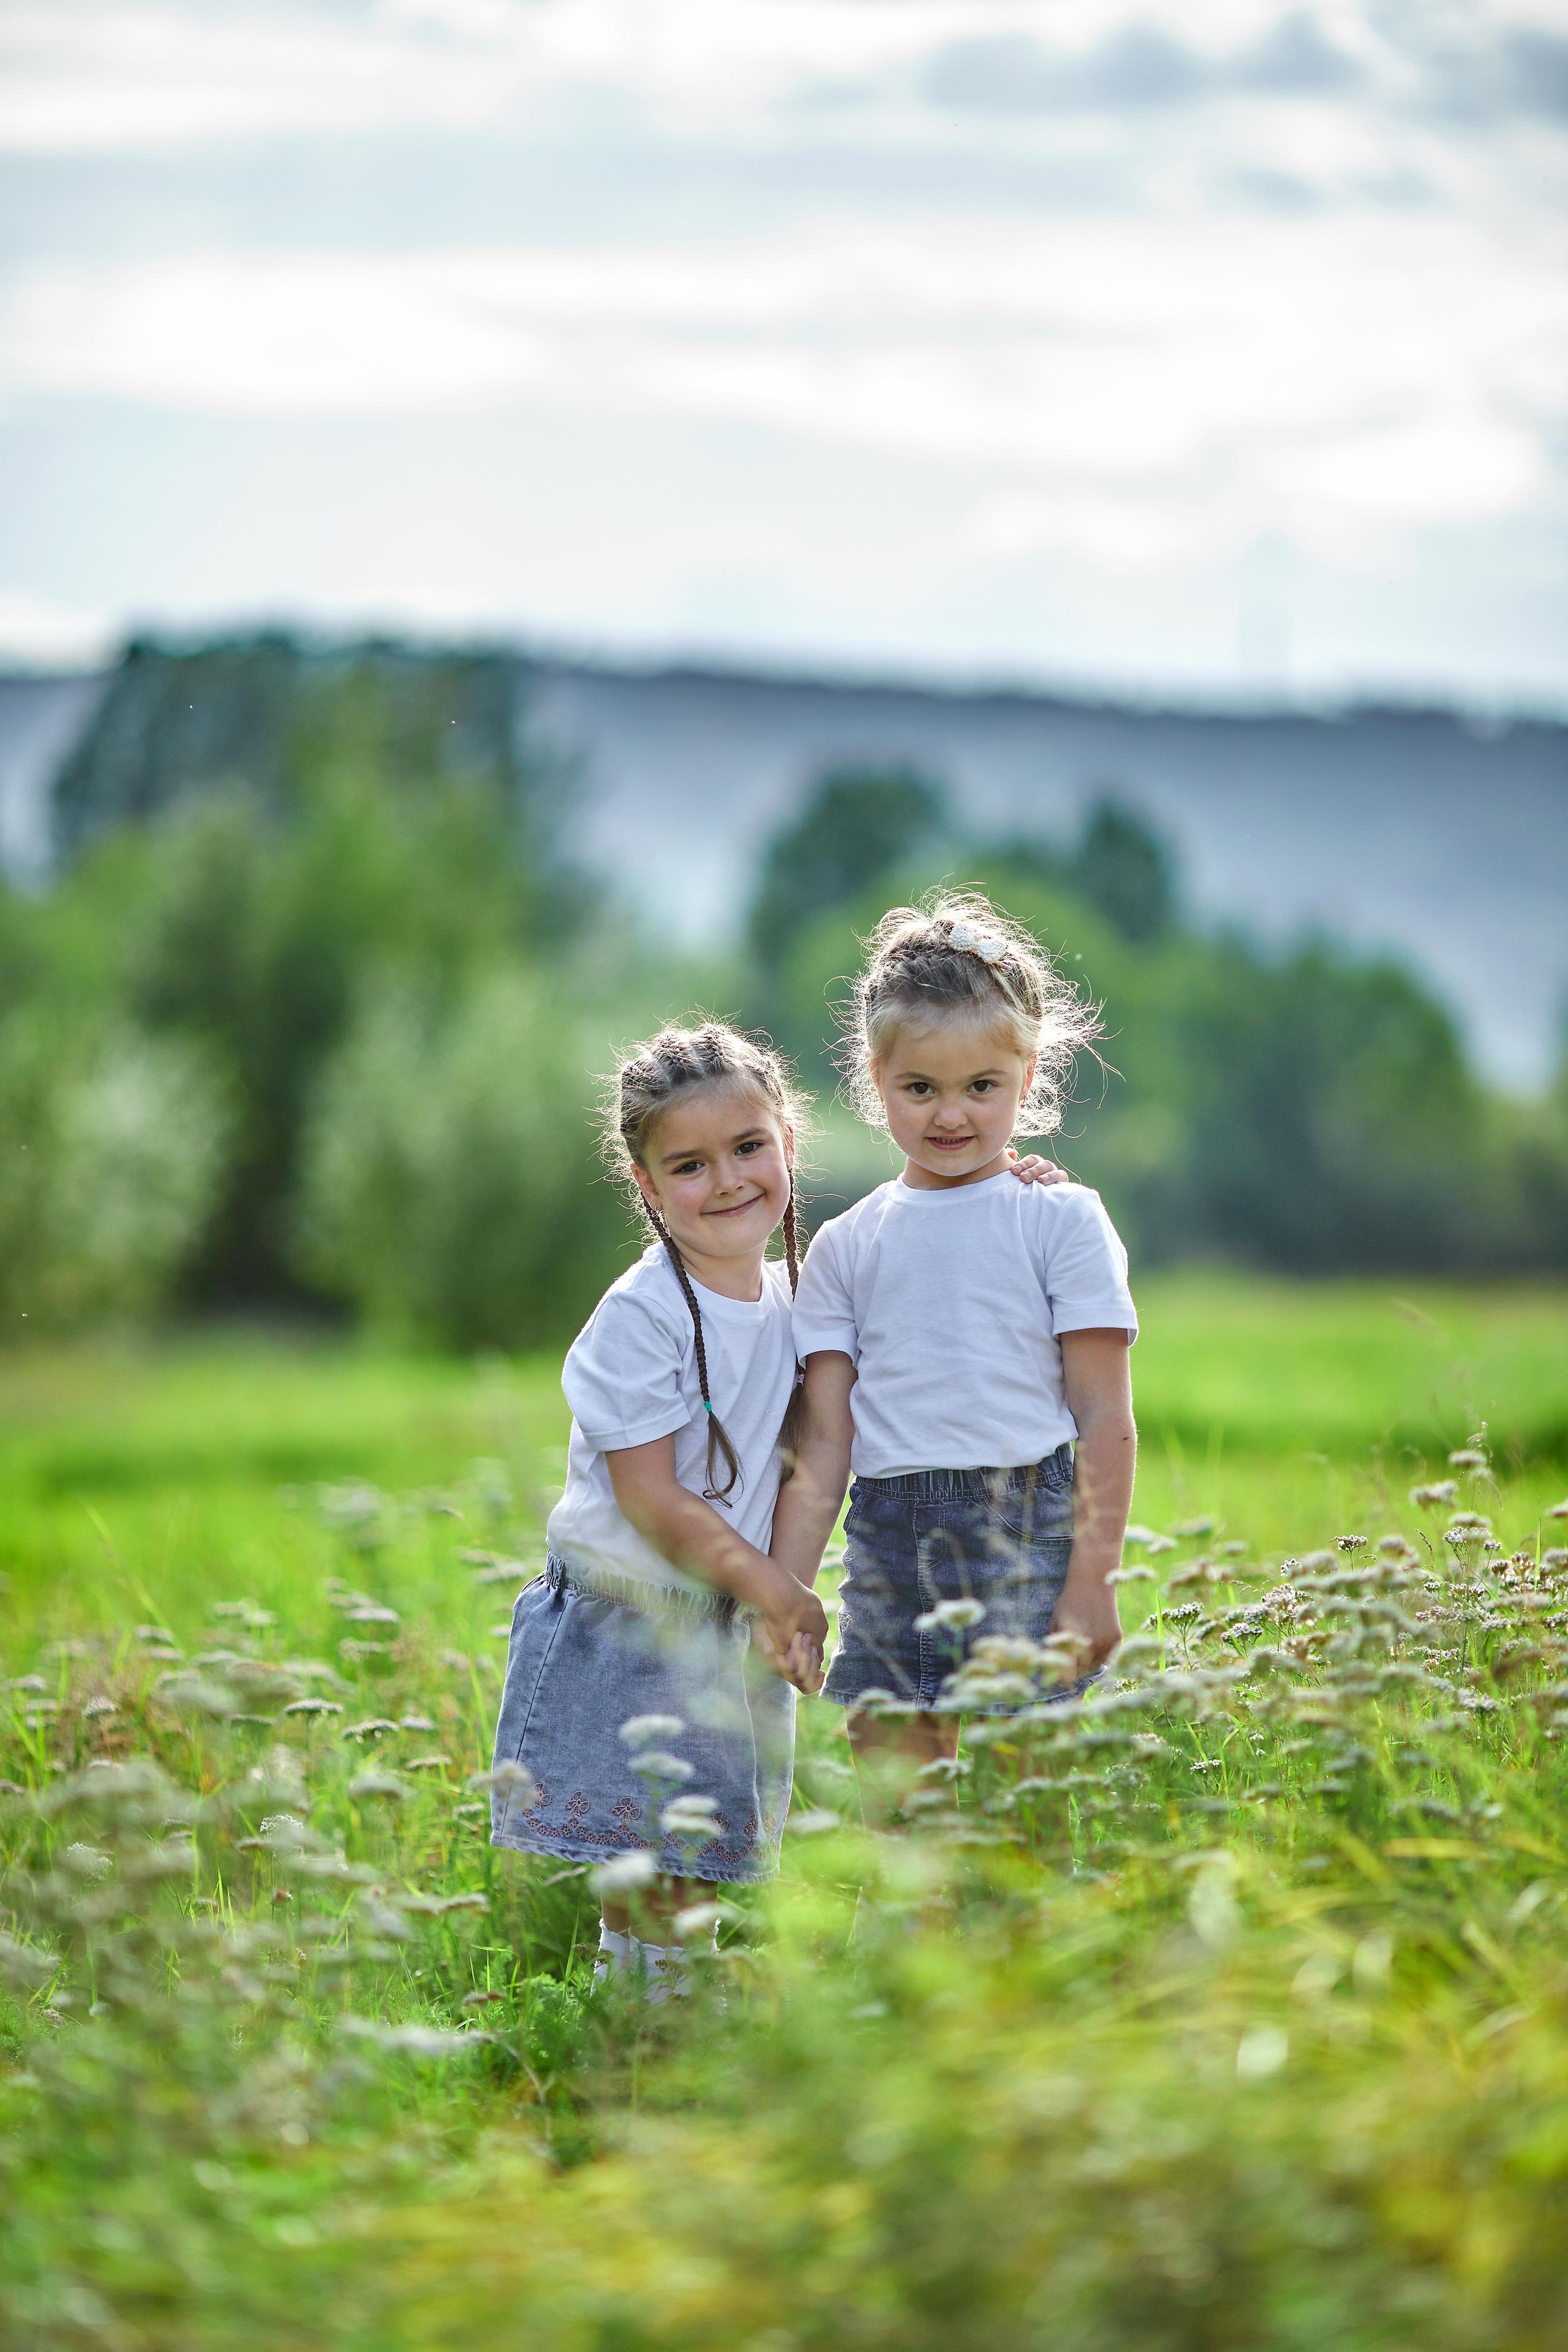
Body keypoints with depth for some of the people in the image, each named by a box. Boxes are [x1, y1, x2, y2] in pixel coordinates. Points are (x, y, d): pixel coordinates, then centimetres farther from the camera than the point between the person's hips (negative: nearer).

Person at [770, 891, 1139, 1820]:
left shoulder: (1061, 1220, 2)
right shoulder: (847, 1246, 11)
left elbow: (1105, 1418, -2)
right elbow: (824, 1445, 10)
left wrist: (1091, 1584, -9)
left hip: (1027, 1533, -4)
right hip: (891, 1547, 4)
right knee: (887, 1800, 4)